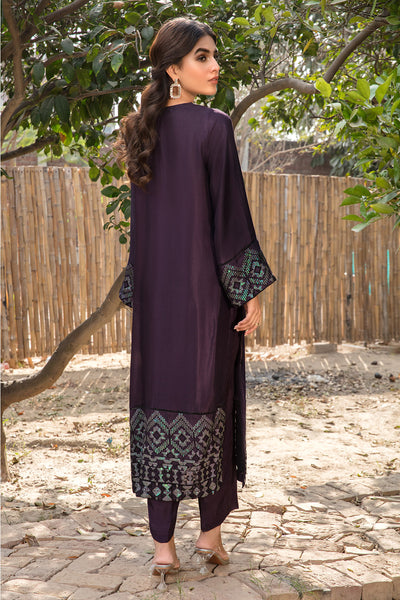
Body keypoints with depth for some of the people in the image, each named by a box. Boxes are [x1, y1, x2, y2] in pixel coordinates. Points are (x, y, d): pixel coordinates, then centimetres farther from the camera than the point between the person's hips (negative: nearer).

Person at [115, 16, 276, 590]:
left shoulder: (144, 131, 9)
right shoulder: (214, 126, -10)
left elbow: (139, 224, 12)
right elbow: (230, 214, -13)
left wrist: (139, 293, 17)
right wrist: (251, 291, -8)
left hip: (156, 294, 5)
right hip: (207, 290, -5)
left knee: (160, 401, 5)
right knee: (208, 402, 6)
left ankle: (163, 543, 11)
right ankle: (210, 531, 18)